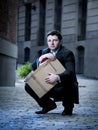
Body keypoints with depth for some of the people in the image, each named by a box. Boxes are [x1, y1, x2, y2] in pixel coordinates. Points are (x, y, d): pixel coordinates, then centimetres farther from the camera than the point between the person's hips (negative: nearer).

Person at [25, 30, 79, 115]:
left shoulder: (67, 53, -14)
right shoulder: (45, 52, 5)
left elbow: (70, 72, -30)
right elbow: (34, 66, -4)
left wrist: (57, 77, -50)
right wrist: (42, 57, -25)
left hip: (66, 86, -6)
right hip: (50, 84, 6)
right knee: (29, 86, -9)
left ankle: (68, 106, -3)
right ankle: (49, 104, 10)